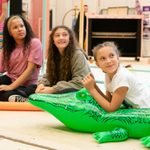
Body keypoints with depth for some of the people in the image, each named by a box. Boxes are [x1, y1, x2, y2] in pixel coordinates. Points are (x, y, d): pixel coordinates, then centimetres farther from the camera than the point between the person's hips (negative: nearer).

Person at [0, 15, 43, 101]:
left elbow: (30, 69, -15)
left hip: (26, 85, -6)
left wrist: (11, 86, -21)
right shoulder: (8, 47, 8)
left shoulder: (35, 43, -8)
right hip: (9, 79, 6)